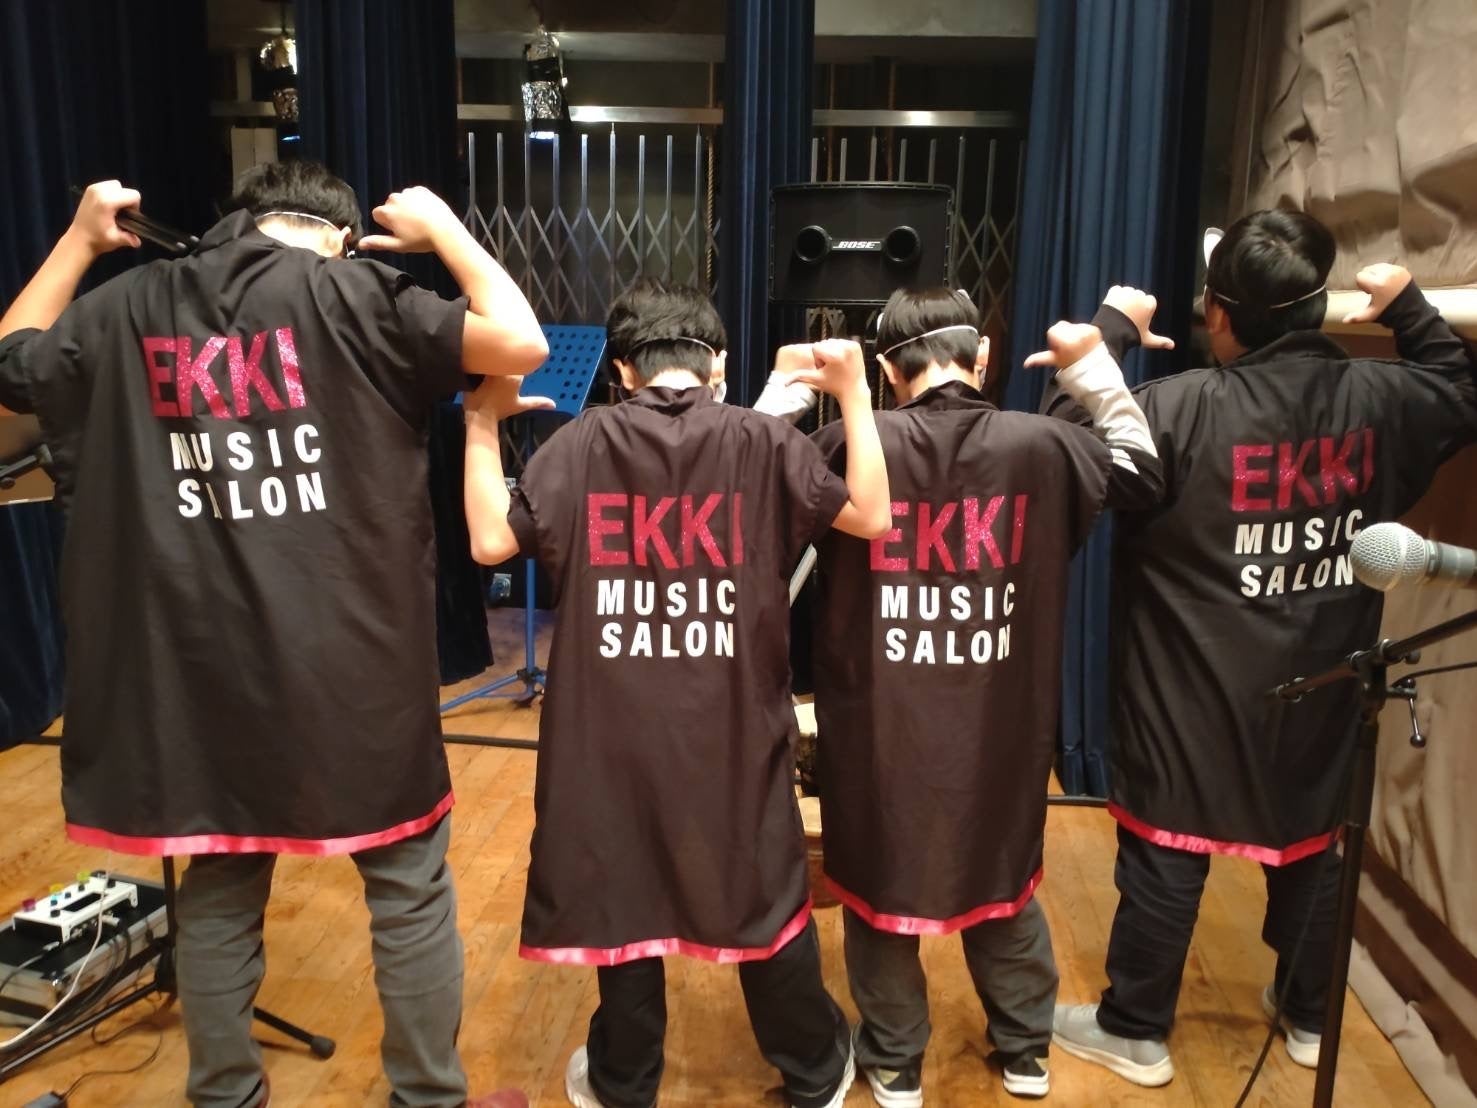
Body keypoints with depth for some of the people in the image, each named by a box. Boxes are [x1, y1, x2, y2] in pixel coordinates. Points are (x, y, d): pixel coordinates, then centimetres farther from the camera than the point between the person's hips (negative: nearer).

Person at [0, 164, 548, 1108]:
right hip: (349, 661, -4)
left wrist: (79, 240, 28)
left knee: (221, 893, 20)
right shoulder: (350, 296, -6)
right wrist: (444, 230, 4)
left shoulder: (128, 309, 6)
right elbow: (522, 342, -11)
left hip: (197, 669, 4)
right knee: (409, 887, 13)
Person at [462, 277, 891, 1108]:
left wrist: (482, 422, 5)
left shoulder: (581, 444, -5)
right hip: (734, 728, 0)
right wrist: (854, 394, 1)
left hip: (616, 728, 0)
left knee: (621, 892, 17)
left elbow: (491, 541, -5)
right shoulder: (764, 443, -6)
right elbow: (872, 516, -4)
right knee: (765, 894, 16)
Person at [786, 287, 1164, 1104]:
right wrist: (1093, 366, 9)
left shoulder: (851, 446, -15)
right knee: (1003, 877, 22)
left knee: (880, 879, 17)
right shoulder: (1041, 446, -9)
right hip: (999, 723, 2)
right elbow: (1139, 472, 9)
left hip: (879, 723, -2)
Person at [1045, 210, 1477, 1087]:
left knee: (1164, 856, 9)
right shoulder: (1380, 400, -3)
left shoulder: (1178, 410, -21)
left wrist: (1112, 326, -7)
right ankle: (1309, 1015, 42)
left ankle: (1136, 1032, 25)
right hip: (1321, 688, 5)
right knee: (1312, 847, 22)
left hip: (1194, 692, -5)